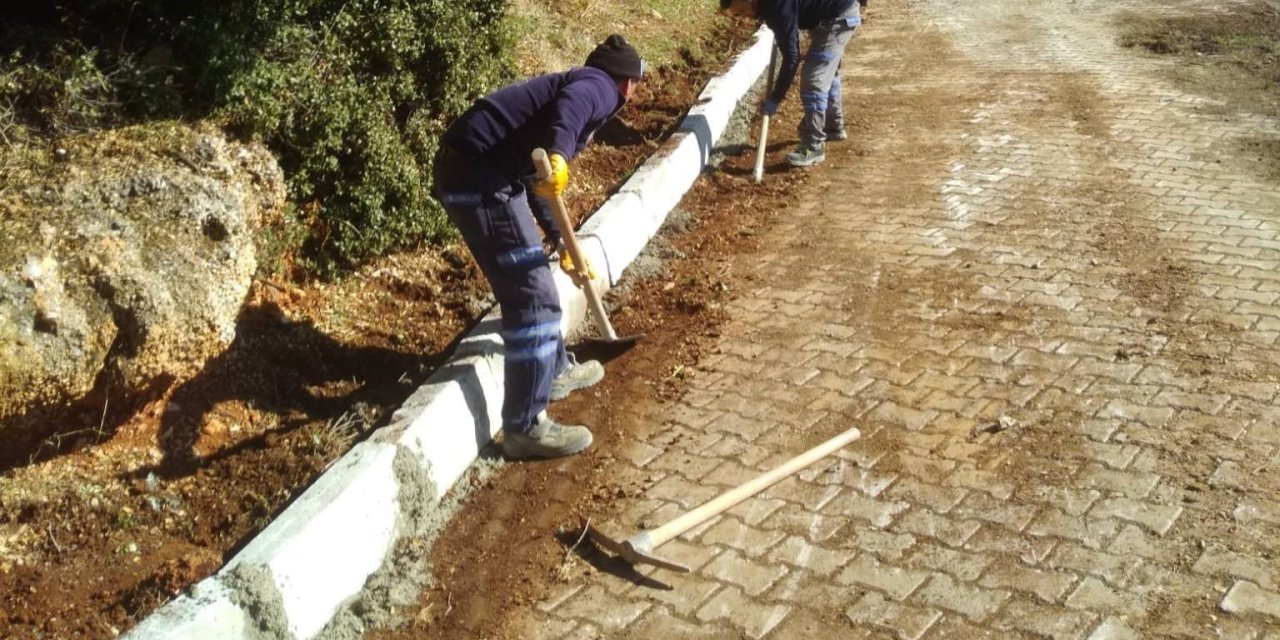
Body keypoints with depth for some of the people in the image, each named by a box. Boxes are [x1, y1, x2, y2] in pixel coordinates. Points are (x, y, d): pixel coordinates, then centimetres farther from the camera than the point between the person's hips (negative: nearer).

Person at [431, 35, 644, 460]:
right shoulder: (600, 88, 2)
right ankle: (525, 427, 0)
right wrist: (558, 156, -42)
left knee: (527, 281, 24)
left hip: (469, 167, 10)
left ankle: (554, 369, 43)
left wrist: (563, 245, 42)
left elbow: (539, 185, 36)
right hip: (479, 173, -10)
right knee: (533, 295, -7)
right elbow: (569, 107, -25)